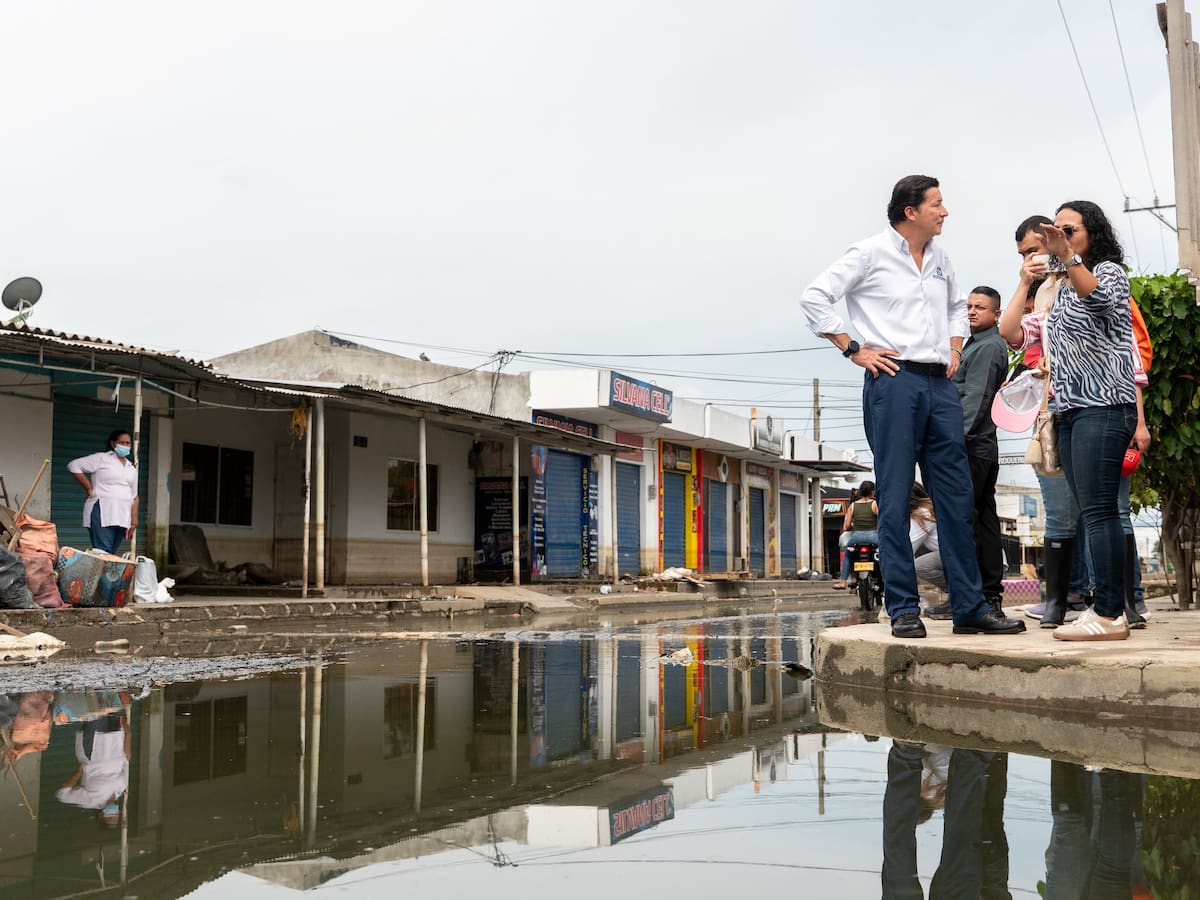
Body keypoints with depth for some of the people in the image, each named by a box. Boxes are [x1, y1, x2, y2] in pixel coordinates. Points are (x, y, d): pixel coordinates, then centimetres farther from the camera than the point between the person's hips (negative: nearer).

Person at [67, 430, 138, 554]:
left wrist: (134, 519, 12)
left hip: (122, 517, 6)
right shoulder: (101, 459, 1)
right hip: (102, 513, -6)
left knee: (111, 554, 4)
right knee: (103, 553, -16)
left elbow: (134, 497, 21)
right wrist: (89, 489, -4)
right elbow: (74, 466, -3)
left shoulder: (131, 468, 20)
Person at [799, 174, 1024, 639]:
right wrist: (854, 350, -9)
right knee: (895, 499, -4)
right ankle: (903, 610, 1)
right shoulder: (871, 253, -1)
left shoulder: (940, 258, 18)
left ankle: (971, 607, 10)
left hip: (940, 384, 6)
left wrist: (954, 349, 18)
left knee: (957, 497, 4)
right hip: (893, 380, -6)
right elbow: (814, 297, -5)